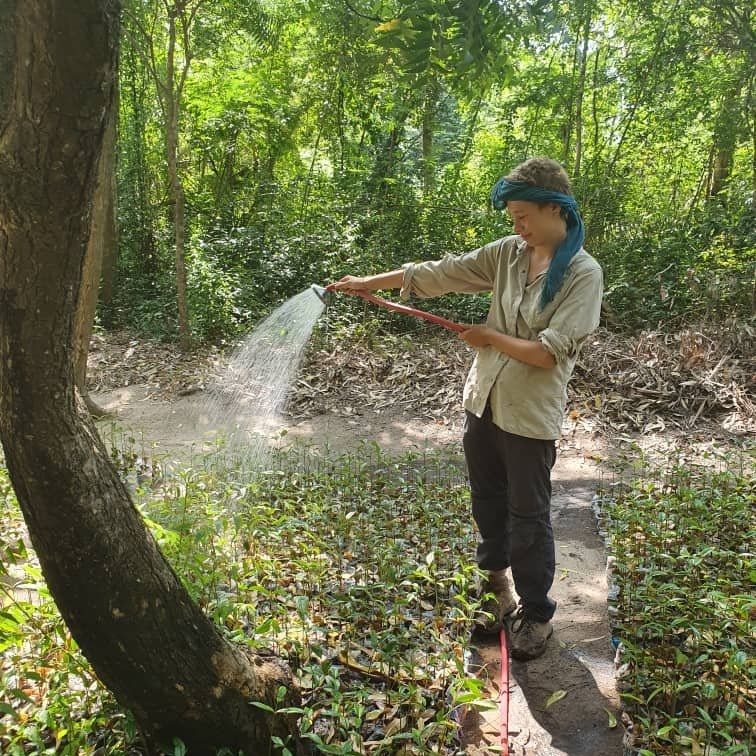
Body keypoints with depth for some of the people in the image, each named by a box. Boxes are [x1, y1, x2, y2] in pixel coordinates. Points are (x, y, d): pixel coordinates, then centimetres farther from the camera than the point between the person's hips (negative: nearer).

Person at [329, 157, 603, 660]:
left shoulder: (583, 274, -13)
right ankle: (497, 593, 44)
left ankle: (536, 614, 30)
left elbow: (550, 352, -20)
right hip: (483, 404, 6)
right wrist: (371, 282, 3)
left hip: (531, 418, -6)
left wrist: (490, 338, -11)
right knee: (488, 507, 20)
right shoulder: (508, 254, 2)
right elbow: (441, 274, 3)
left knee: (529, 521, 8)